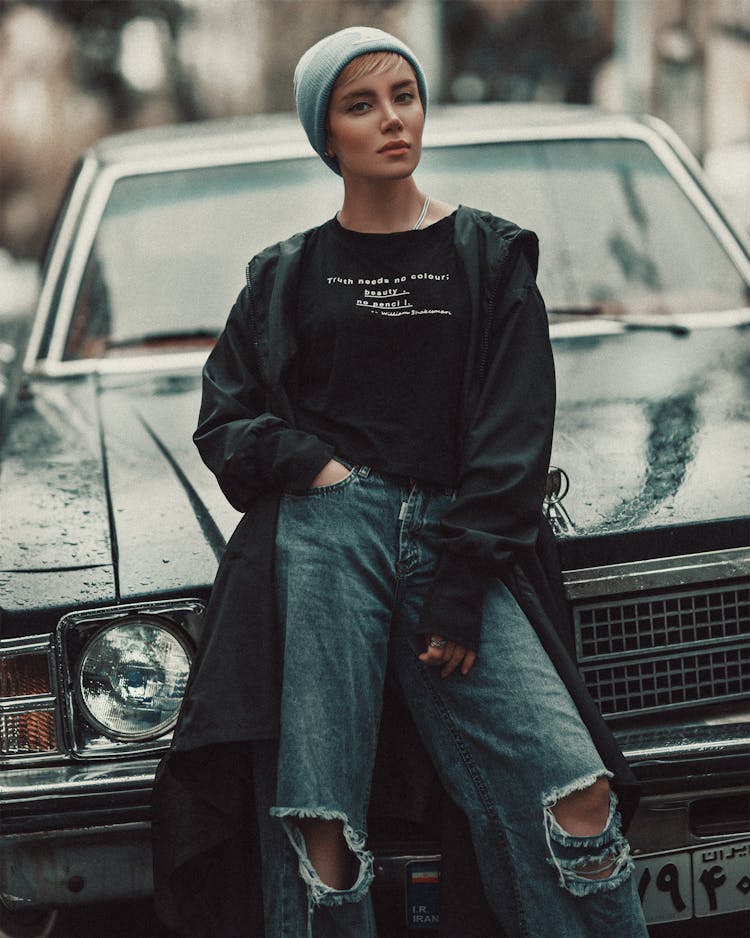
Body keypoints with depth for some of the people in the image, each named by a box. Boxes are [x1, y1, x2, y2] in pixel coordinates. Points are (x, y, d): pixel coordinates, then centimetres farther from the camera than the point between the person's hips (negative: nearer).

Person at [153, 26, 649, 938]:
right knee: (319, 830, -12)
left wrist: (461, 589, -5)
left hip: (455, 545, 0)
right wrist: (313, 468, -4)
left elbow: (513, 438, 6)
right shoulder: (286, 275, 18)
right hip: (322, 534, 0)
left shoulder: (489, 256, 14)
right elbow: (224, 426, 17)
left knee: (578, 791, -17)